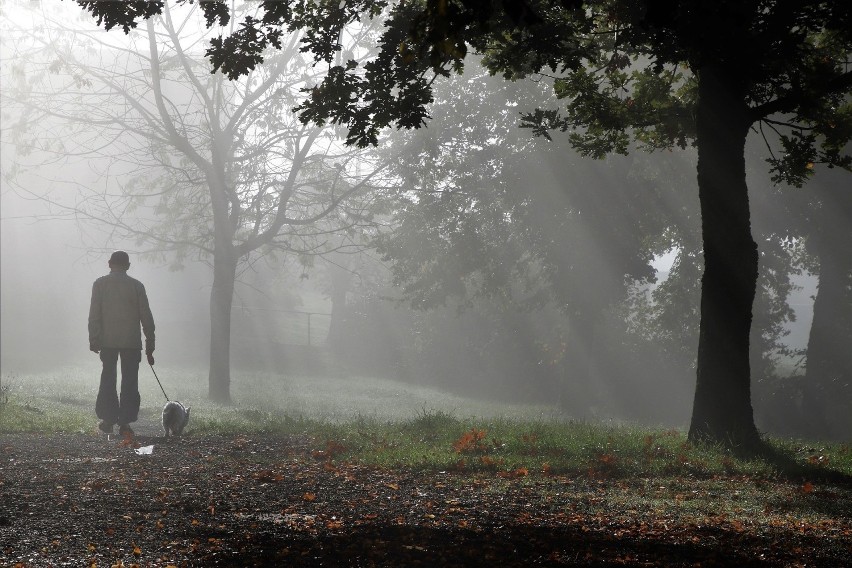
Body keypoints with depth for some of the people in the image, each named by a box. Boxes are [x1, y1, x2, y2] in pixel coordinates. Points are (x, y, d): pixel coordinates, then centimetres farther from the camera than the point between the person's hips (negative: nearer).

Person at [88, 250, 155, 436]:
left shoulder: (100, 284, 1)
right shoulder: (136, 285, 1)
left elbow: (94, 314, -4)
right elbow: (146, 316, 2)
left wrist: (93, 339, 1)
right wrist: (150, 345, 8)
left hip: (108, 340, 1)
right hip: (132, 342, -1)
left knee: (108, 379, 12)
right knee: (129, 382, 3)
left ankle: (108, 420, 5)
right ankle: (125, 422, -1)